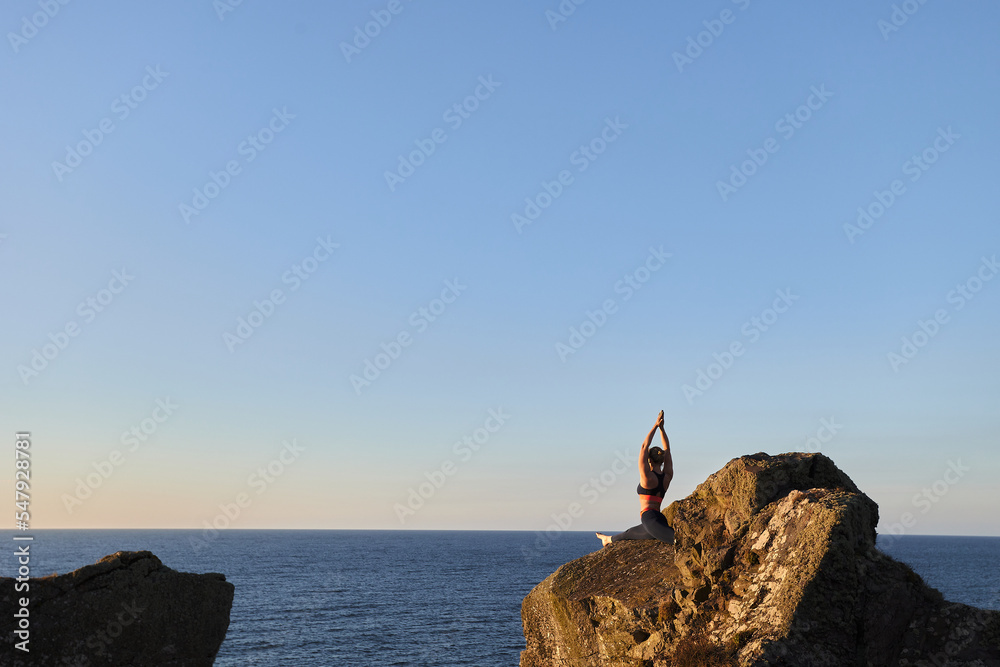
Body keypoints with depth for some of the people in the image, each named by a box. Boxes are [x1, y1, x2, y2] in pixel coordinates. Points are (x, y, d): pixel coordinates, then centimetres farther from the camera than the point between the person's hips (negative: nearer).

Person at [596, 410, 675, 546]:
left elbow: (644, 446, -3)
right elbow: (667, 449, 19)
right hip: (660, 518, 9)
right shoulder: (667, 476, 13)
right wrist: (661, 428, 19)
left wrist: (655, 426, 1)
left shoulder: (647, 476, -5)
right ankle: (609, 539, 61)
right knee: (630, 533, 36)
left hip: (650, 518, -9)